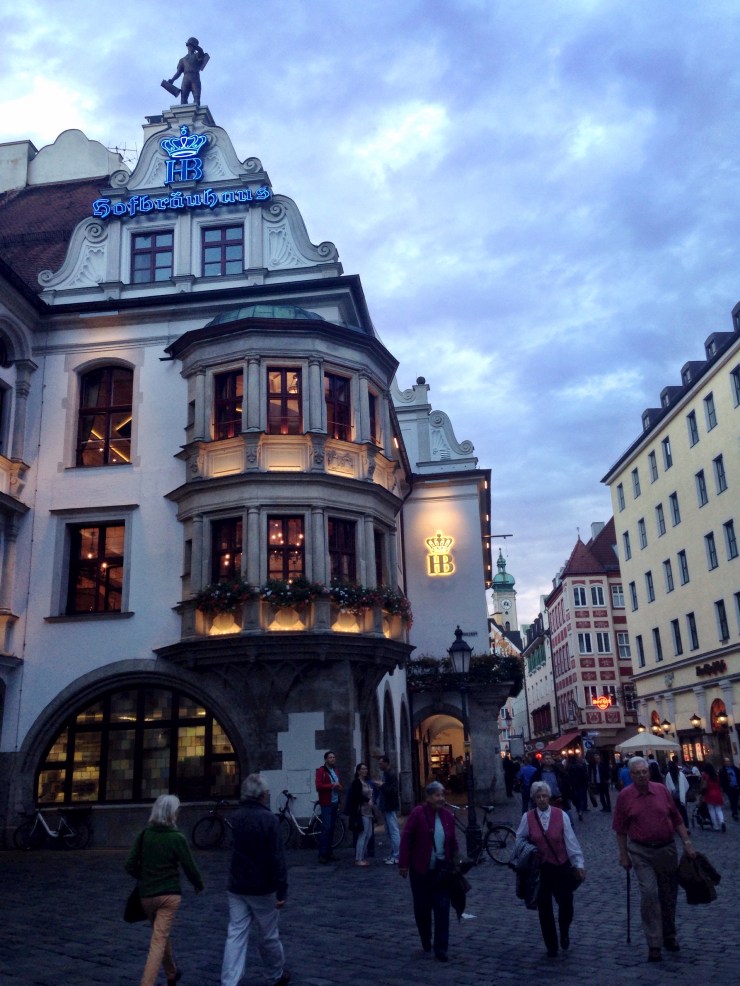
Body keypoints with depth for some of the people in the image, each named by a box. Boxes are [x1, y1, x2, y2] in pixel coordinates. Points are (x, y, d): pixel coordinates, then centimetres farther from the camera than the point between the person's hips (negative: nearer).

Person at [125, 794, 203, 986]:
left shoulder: (144, 835, -2)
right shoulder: (177, 838, -13)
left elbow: (130, 865, -1)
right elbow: (190, 867, -6)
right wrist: (199, 884, 13)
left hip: (146, 895, 5)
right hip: (169, 895, -5)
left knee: (161, 936, 23)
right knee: (159, 941, -1)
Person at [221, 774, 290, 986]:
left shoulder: (236, 816, 2)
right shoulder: (269, 819, -19)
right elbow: (277, 858, -20)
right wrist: (281, 890, -16)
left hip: (236, 887, 5)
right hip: (262, 889, -5)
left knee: (236, 935, 5)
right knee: (269, 936, 13)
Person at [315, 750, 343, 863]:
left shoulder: (335, 771, 17)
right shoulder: (321, 771, -7)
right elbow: (318, 786, -17)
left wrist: (339, 786, 6)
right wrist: (331, 786, -19)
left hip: (335, 803, 7)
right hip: (326, 804, -7)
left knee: (332, 828, 9)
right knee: (326, 828, -10)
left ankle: (329, 852, 15)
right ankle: (322, 854, -7)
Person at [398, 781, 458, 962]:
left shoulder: (447, 815, 1)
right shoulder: (418, 813, -12)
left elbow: (452, 842, 9)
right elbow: (406, 838, -11)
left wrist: (455, 863, 8)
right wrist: (403, 864, -12)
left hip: (442, 870, 3)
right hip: (421, 869, -3)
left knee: (442, 909, -1)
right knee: (422, 906, 11)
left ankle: (440, 948, 5)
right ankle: (425, 940, 34)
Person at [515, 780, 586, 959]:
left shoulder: (561, 815, -6)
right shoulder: (527, 817, -3)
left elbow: (571, 841, -6)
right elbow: (519, 840, 8)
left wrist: (579, 864, -7)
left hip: (561, 867, -1)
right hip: (539, 869, 1)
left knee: (566, 904, -2)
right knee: (544, 909, 6)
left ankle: (564, 934, 31)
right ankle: (551, 947, 25)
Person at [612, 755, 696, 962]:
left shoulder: (662, 790, -1)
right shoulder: (624, 796, -7)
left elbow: (677, 819, 6)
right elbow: (620, 829, -2)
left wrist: (687, 843, 1)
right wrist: (623, 855, -2)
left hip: (667, 848, 3)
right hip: (642, 852, -3)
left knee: (669, 894, 13)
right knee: (649, 893, -13)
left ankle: (669, 936, 33)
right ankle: (654, 945, -3)